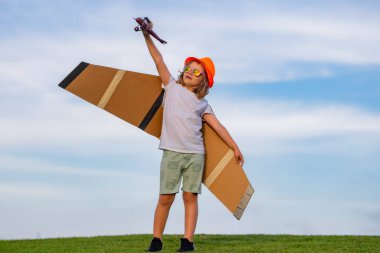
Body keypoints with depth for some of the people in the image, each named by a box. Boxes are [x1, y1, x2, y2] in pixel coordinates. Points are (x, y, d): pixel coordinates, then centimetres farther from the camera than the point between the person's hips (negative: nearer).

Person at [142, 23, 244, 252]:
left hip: (196, 154, 2)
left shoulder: (202, 104, 14)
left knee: (190, 197, -2)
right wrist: (147, 36, 1)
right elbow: (159, 61, 7)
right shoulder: (172, 87, 13)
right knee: (166, 198, -3)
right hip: (172, 153, -1)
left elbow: (218, 126, 13)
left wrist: (235, 148, 9)